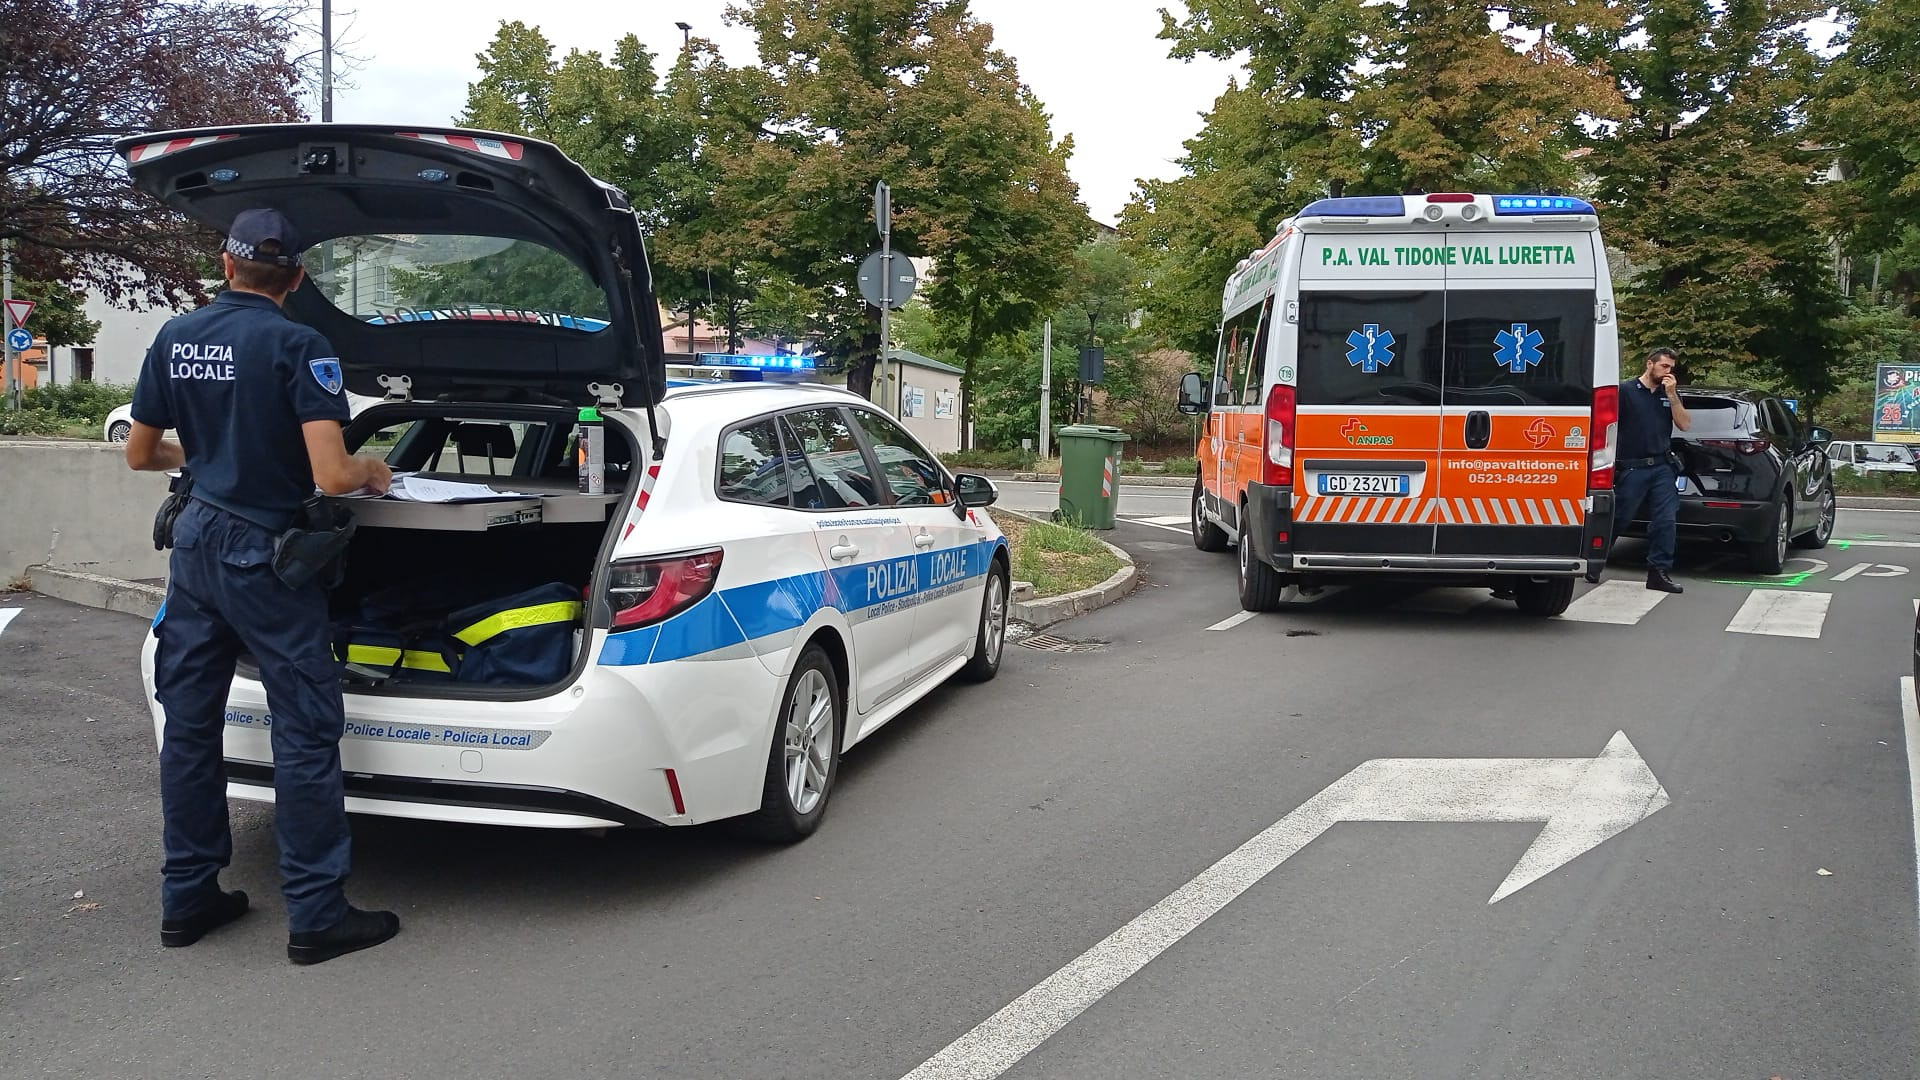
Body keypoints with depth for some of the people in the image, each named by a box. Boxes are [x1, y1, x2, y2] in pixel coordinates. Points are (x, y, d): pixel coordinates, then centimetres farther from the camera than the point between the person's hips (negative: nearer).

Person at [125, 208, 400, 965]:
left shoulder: (174, 338, 4)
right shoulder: (297, 346, -15)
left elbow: (141, 453, 14)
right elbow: (330, 477, -23)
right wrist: (371, 471, -1)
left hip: (196, 543, 7)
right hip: (264, 554, -7)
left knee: (189, 723, 13)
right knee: (306, 730, 0)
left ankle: (187, 898, 23)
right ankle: (317, 915, 4)